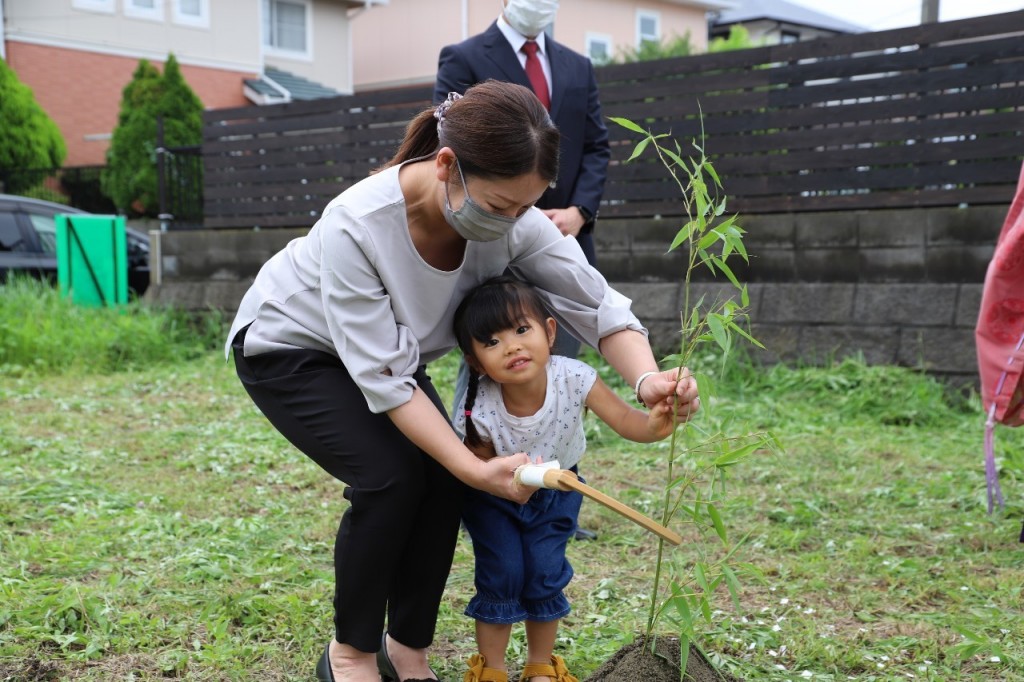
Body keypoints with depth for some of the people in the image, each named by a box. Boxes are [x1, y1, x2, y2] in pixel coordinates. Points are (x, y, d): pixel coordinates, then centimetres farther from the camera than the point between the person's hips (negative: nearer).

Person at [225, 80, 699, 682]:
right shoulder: (356, 226, -40)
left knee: (444, 477, -13)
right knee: (390, 475, -23)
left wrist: (647, 378, -38)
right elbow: (384, 379, -35)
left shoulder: (512, 218, -26)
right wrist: (476, 469, -40)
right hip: (287, 348, -5)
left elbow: (596, 302, -19)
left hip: (391, 347, 5)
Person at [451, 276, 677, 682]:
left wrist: (652, 425, -58)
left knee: (545, 573, -1)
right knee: (501, 573, -7)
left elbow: (623, 420, -36)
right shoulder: (480, 411, -35)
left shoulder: (573, 379, -33)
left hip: (555, 490, 2)